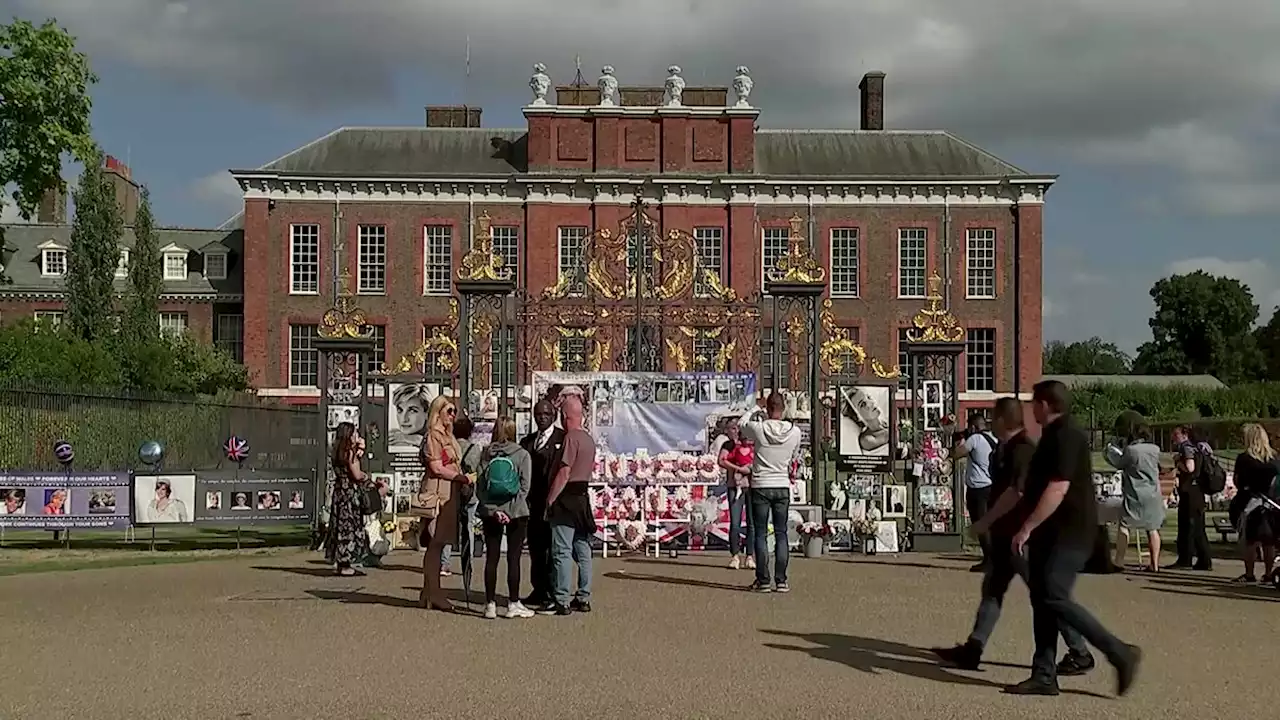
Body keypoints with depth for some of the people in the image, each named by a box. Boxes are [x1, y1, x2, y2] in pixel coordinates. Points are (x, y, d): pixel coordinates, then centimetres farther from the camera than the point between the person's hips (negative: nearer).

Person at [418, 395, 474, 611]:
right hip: (438, 493, -9)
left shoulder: (448, 436, 21)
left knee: (438, 544, 8)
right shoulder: (433, 436, -8)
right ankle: (432, 594, -6)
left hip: (450, 494, 9)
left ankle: (431, 594, 11)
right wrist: (462, 478, -11)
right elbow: (436, 468, -14)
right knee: (435, 544, -7)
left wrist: (463, 480, 6)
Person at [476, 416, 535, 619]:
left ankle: (490, 604, 8)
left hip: (490, 512, 2)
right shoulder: (522, 455, -3)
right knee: (513, 558, 3)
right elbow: (524, 486, -9)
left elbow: (480, 486, -4)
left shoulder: (485, 455, 2)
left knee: (491, 557, 6)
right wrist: (511, 510, -6)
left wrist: (493, 509, -8)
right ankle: (513, 604, 6)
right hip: (516, 512, -2)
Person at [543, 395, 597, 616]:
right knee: (583, 551, 11)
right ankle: (583, 598, 16)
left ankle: (561, 602, -5)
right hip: (582, 498, 9)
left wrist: (549, 500, -14)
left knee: (562, 552, -5)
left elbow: (564, 473, -18)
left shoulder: (571, 438, -15)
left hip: (566, 499, -9)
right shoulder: (588, 439, 12)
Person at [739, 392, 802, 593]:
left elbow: (740, 426, 10)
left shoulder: (758, 428, -13)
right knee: (781, 534, 8)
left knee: (761, 534, 4)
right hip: (783, 487, 2)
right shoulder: (795, 432, -5)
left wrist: (755, 409, 19)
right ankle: (781, 580, 8)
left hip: (760, 487, -2)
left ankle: (763, 581, 3)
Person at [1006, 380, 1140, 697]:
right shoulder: (1054, 435, 18)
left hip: (1069, 533, -11)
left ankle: (1120, 654, -10)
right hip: (1051, 534, 11)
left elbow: (1058, 489, -24)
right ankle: (1044, 676, 9)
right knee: (1042, 599, 7)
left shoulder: (1066, 437, -15)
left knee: (1054, 598, -17)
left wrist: (1027, 527, -23)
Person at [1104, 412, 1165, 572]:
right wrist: (1121, 446, 13)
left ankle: (1119, 562, -3)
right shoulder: (1154, 449, 2)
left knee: (1124, 526, 2)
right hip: (1154, 497, 6)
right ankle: (1155, 564, 12)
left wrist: (1111, 447, 12)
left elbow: (1117, 463, -3)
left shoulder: (1130, 450, -16)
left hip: (1136, 497, -5)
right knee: (1152, 528, 12)